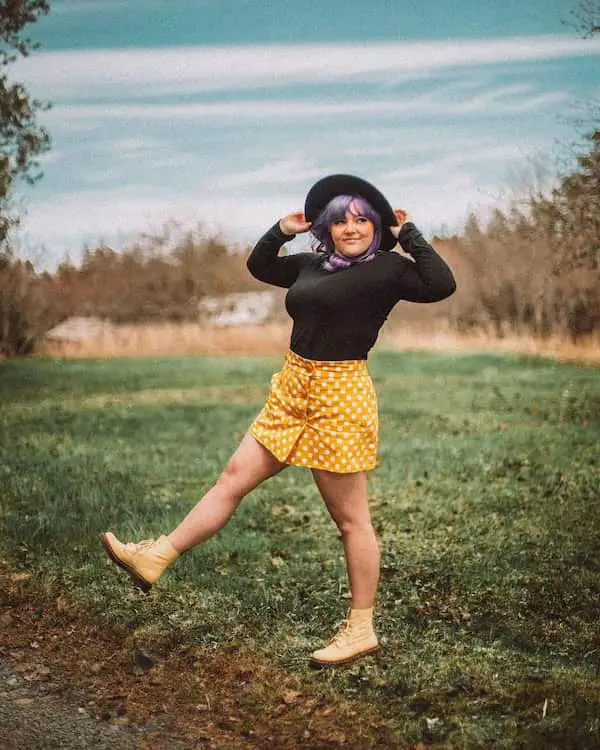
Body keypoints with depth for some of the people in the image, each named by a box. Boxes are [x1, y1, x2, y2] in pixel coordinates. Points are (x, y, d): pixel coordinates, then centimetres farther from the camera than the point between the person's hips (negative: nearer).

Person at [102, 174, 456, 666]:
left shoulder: (386, 269, -8)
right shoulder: (311, 265, 13)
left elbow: (442, 285, -24)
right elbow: (259, 266, 29)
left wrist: (409, 236, -13)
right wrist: (282, 231, 14)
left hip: (340, 397, -7)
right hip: (293, 391, 8)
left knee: (350, 518, 1)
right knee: (234, 477, 9)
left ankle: (361, 629, 13)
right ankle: (156, 558, 16)